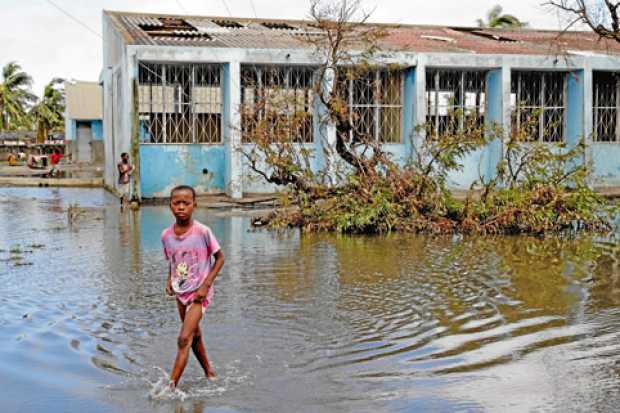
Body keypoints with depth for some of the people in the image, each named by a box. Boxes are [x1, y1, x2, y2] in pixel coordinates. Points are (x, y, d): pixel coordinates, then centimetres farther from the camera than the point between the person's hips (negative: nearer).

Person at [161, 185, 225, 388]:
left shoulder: (202, 232, -17)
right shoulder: (166, 235, -3)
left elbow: (220, 258, -7)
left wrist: (206, 284, -14)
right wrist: (170, 280, -3)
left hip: (199, 293, -5)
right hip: (180, 293, 6)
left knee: (184, 339, -13)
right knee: (194, 336, 19)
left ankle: (171, 386, -10)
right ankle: (209, 372, 40)